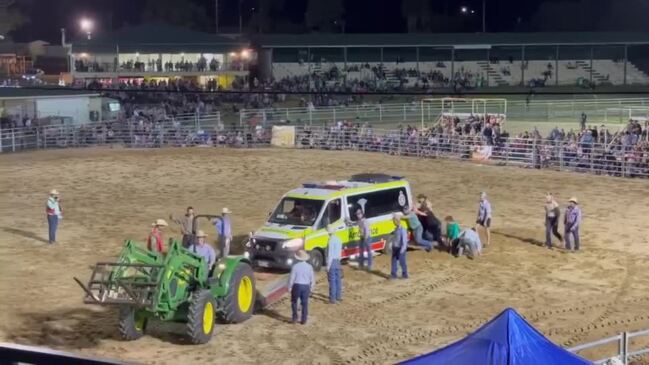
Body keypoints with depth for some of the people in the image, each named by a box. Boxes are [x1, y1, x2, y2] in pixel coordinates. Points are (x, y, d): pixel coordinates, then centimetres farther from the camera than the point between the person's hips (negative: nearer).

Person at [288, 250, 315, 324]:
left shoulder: (295, 266, -13)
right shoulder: (309, 267, -5)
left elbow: (291, 278, -10)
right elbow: (312, 278, 1)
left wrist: (289, 287, 1)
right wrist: (311, 288, 12)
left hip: (297, 286, -2)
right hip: (306, 287, 2)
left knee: (294, 302, 16)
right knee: (305, 303, 9)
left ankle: (295, 317, 12)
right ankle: (304, 320, 11)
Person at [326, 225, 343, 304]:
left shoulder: (331, 241, -18)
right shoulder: (338, 239, 6)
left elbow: (330, 254, -19)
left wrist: (328, 265, -16)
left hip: (332, 262, -8)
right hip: (338, 261, 8)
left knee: (332, 281, -4)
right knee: (338, 279, 14)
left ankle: (332, 298, -3)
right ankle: (338, 296, 22)